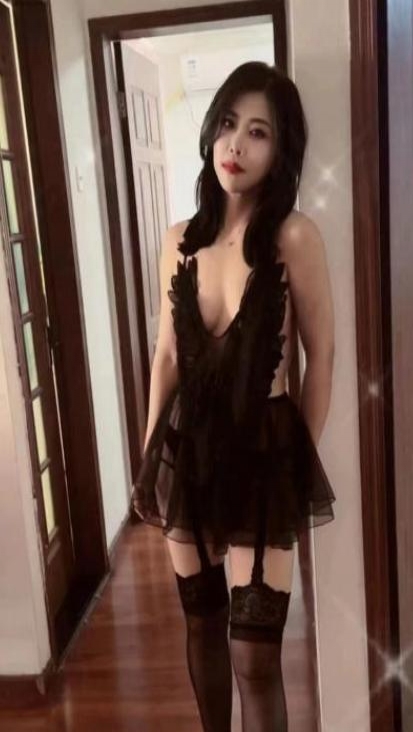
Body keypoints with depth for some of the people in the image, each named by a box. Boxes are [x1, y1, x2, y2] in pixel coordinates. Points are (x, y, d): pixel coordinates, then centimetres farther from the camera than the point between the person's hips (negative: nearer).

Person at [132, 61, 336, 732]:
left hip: (263, 450, -5)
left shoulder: (293, 235, -14)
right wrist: (149, 461, 10)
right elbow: (167, 357, 7)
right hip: (187, 446, 5)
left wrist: (302, 462, -1)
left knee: (255, 655, 0)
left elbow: (321, 356, -7)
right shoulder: (179, 240, 2)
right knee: (201, 622, 20)